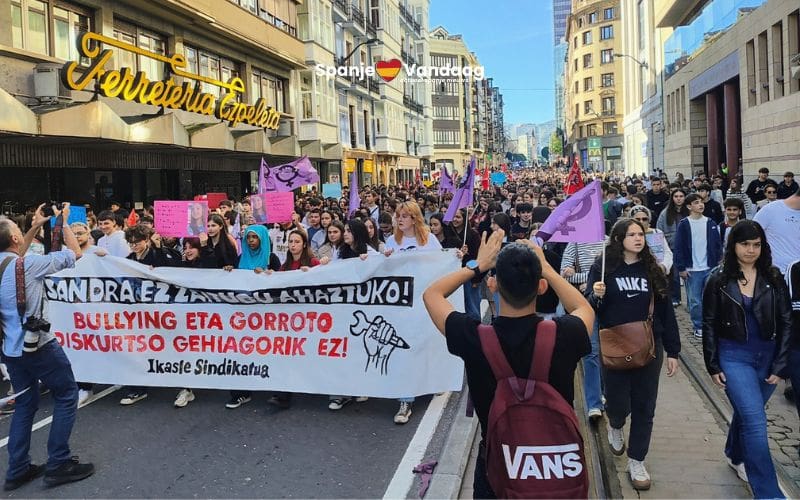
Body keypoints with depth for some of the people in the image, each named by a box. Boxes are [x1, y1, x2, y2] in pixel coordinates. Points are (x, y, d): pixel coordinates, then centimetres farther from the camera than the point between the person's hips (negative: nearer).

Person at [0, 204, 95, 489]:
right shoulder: (28, 264, -17)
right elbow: (75, 253, -9)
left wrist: (35, 228, 25)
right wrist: (63, 222, 3)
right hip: (38, 345, -8)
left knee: (25, 404, 17)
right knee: (67, 396, 5)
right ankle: (58, 464, 5)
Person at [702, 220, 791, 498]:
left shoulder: (773, 279, 0)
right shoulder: (719, 280, -5)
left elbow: (785, 323, 1)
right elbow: (709, 324, -1)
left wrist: (780, 365, -4)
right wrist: (713, 366, -3)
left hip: (767, 356, 3)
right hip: (734, 357, -3)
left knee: (747, 413, 18)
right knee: (756, 422, -10)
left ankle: (735, 456, 45)